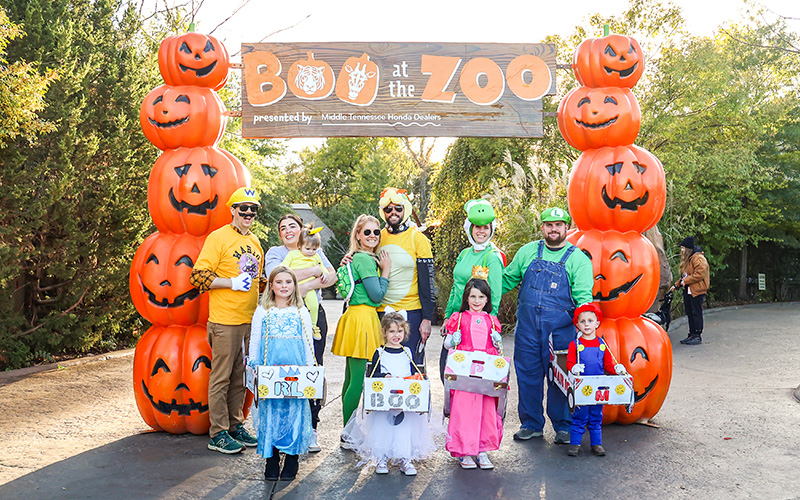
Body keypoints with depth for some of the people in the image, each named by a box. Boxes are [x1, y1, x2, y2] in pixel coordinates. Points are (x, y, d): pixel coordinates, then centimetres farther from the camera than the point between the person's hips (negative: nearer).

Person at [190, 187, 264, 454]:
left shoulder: (254, 241, 15)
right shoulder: (218, 237, -7)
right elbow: (199, 276, -13)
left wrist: (254, 282, 13)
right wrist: (233, 282, -17)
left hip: (249, 320, 7)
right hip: (225, 320, -7)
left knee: (240, 377, 13)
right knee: (221, 377, -1)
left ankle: (236, 426, 24)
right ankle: (218, 434, 7)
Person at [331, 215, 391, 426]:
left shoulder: (356, 258, 18)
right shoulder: (365, 260, -12)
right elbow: (377, 295, -13)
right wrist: (386, 270, -3)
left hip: (356, 316, 11)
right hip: (363, 319, -11)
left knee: (352, 377, 14)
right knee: (359, 379, -7)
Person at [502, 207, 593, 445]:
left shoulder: (578, 258, 2)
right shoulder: (528, 252, 10)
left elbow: (583, 296, -5)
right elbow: (507, 279, 20)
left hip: (560, 328, -3)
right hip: (527, 326, 3)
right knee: (527, 375, 9)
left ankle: (563, 426, 20)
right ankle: (531, 424, 23)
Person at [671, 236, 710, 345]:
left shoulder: (698, 258, -13)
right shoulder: (687, 259, 19)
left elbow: (699, 274, -21)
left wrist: (686, 281, -17)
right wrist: (676, 285, 15)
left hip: (696, 291, -10)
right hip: (687, 291, 10)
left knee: (696, 313, -5)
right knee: (689, 313, 11)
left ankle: (698, 336, 0)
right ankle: (692, 335, 17)